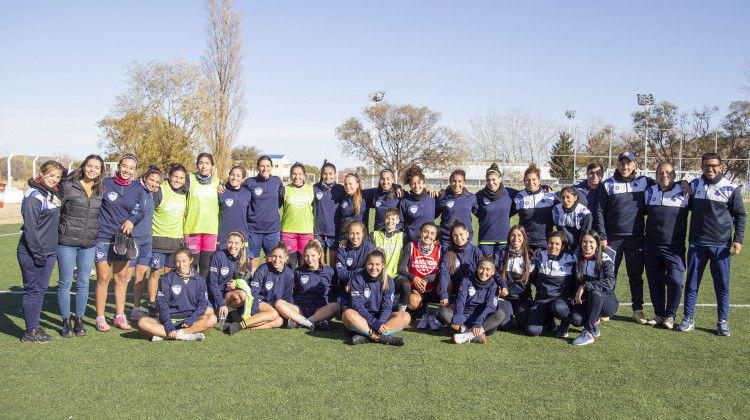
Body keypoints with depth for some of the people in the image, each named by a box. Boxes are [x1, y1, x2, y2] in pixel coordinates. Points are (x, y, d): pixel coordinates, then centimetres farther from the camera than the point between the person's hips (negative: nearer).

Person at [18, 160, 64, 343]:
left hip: (49, 252, 8)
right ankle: (30, 332, 9)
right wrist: (38, 254, -17)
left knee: (41, 289, 13)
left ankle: (34, 327, 23)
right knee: (33, 290, 0)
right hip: (32, 254, -8)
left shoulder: (53, 194, 11)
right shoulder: (34, 196, -13)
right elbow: (30, 227, -17)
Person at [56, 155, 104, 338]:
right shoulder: (67, 185, -4)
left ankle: (79, 320, 21)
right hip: (67, 242, -3)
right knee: (65, 282, 4)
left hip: (90, 244, 3)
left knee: (83, 283, 8)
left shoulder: (100, 191, 8)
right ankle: (66, 321, 16)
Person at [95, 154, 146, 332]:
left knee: (122, 278, 9)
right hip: (103, 237, -3)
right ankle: (100, 318, 10)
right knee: (103, 279, -1)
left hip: (123, 238, 3)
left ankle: (119, 316, 20)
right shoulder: (105, 184, -2)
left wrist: (131, 220, -11)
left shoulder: (138, 189, 7)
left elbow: (140, 211, 9)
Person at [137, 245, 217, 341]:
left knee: (212, 319, -29)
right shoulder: (167, 279, 4)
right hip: (170, 320, -1)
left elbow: (202, 305, 4)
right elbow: (163, 305, -4)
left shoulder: (199, 279, 8)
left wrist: (189, 321, -14)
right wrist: (169, 328, -18)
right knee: (143, 322, -27)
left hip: (190, 320, 1)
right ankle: (188, 335, -33)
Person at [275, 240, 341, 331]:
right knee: (279, 303, -24)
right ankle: (314, 324, -36)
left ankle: (298, 322, -34)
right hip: (300, 309, 2)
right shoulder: (298, 271, 12)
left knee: (336, 306, -33)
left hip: (320, 310, -1)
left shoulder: (329, 271, 7)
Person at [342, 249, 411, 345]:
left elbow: (387, 307, -6)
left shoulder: (388, 281, 0)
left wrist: (380, 323, -27)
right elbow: (358, 305, -16)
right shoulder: (358, 279, -8)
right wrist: (374, 323, -28)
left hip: (380, 318, 3)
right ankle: (385, 338, -35)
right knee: (347, 314, -35)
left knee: (405, 317, -22)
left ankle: (364, 336, -33)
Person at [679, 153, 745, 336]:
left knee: (722, 284, 3)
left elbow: (740, 216, 4)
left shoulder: (731, 188, 1)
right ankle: (689, 318, 13)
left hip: (721, 245, -1)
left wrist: (738, 239, -4)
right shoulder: (694, 185, 6)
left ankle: (723, 321, 14)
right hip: (696, 244, 2)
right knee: (691, 283, 4)